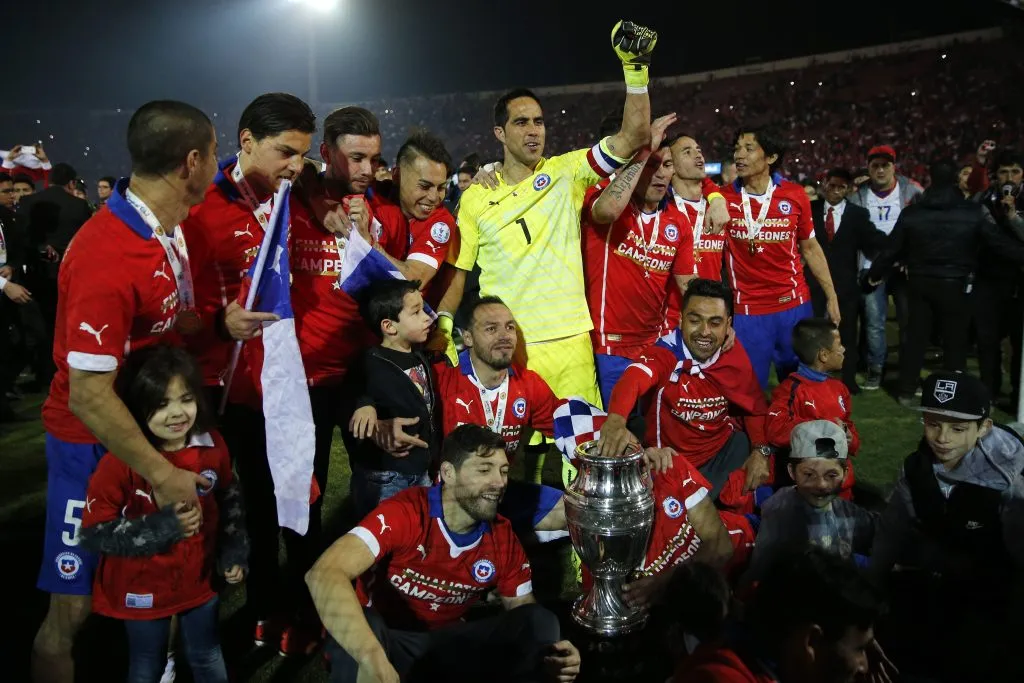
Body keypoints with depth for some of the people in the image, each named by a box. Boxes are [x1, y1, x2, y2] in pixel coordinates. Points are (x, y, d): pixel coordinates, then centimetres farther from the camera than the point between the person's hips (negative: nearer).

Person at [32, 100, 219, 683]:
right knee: (75, 603, 6)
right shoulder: (107, 257, -29)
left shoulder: (172, 225, -3)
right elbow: (89, 396, -26)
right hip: (97, 442, -8)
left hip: (156, 425, 8)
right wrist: (161, 475, -21)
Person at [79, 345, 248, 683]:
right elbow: (94, 532, -22)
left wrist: (233, 551, 1)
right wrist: (163, 527, -30)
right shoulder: (120, 461, -24)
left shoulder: (212, 445, -11)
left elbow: (230, 499, 6)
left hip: (200, 580, 3)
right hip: (143, 590, -3)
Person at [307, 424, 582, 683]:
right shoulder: (405, 513, -24)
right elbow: (324, 574, -37)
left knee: (538, 624, -16)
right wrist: (373, 658, -53)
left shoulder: (503, 537, -8)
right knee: (360, 628, -38)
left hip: (445, 645, 5)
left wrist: (546, 650, -22)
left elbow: (524, 611, 4)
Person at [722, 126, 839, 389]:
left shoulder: (794, 195, -1)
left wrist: (831, 297, 9)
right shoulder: (723, 198, -6)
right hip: (747, 311, -1)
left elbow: (810, 248, 8)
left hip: (795, 305, 2)